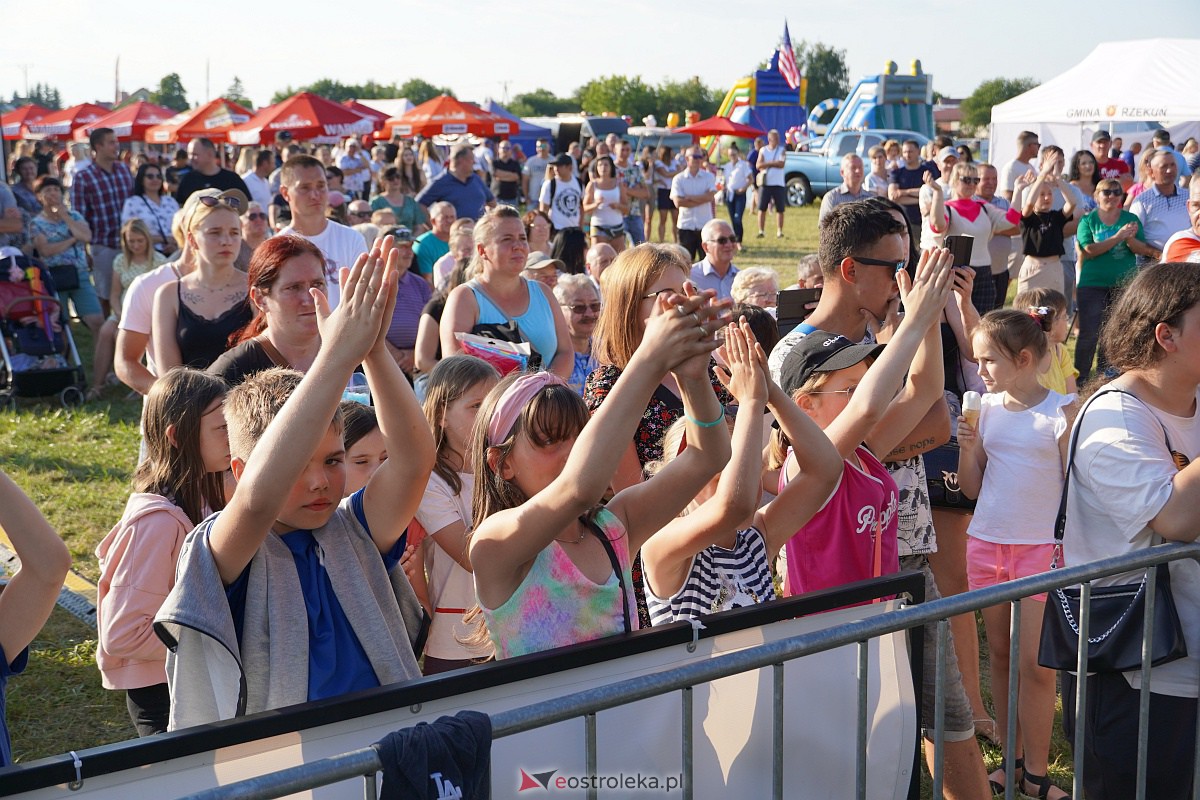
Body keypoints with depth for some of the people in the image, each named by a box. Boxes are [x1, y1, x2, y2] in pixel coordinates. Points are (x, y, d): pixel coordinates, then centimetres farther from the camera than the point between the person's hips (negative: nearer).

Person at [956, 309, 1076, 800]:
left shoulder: (1060, 411, -8)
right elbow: (972, 487, 8)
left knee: (1035, 663, -3)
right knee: (1000, 655, 12)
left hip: (1041, 545, -5)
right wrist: (967, 447, -9)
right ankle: (1012, 760, 23)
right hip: (986, 541, 5)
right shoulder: (987, 408, 4)